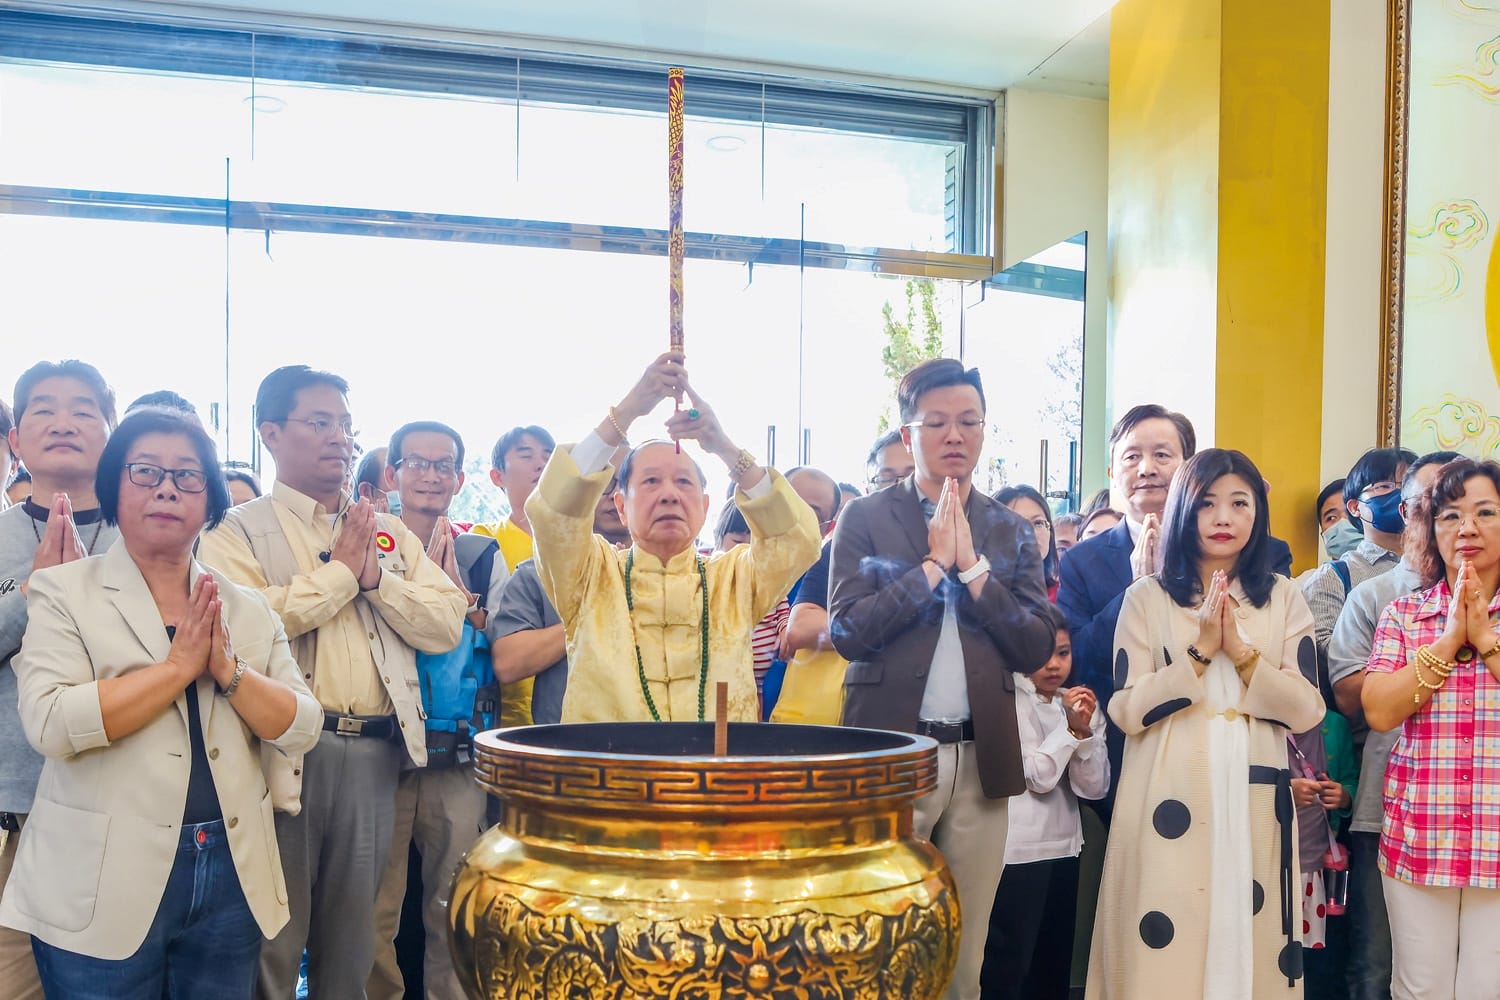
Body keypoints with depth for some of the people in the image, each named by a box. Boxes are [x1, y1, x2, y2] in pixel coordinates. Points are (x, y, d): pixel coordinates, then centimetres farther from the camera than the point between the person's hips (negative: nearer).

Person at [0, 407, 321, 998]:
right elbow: (52, 725, -16)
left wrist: (228, 668, -12)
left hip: (232, 877, 4)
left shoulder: (247, 608, 8)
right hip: (106, 884, -3)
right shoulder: (64, 592, -2)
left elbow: (300, 730, 2)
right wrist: (178, 666, -15)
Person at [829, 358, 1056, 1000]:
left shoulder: (1011, 533, 10)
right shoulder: (866, 519, 1)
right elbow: (846, 631, -11)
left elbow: (1036, 650, 1)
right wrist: (935, 563, -11)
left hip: (980, 759, 3)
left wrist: (972, 566, -8)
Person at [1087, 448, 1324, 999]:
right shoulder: (1146, 597, 2)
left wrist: (1240, 650, -12)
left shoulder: (1283, 598, 8)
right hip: (1168, 802, -2)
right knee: (1161, 949, 1)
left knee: (1250, 940, 6)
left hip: (1254, 801, 2)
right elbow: (1128, 711, -6)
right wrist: (1202, 651, -13)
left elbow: (1306, 711, -1)